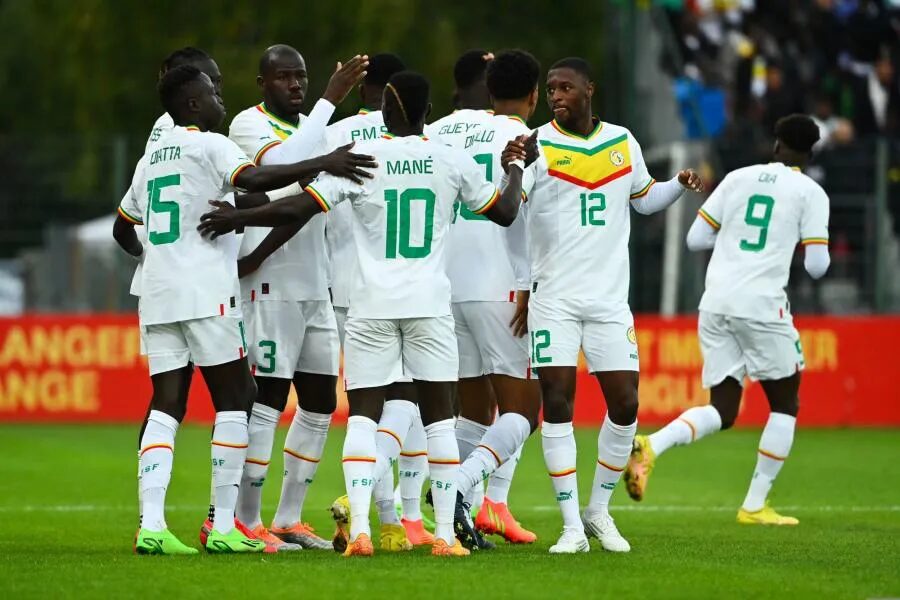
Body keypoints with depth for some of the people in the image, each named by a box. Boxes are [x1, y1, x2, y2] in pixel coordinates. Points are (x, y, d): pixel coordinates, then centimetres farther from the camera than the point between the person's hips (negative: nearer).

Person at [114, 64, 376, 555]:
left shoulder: (151, 159, 20)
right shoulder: (209, 145, -3)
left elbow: (123, 228, 32)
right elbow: (253, 180, -24)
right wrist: (322, 165, -27)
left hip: (158, 294, 7)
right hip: (206, 293, -7)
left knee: (165, 405, 4)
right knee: (234, 399, -1)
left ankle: (151, 525, -8)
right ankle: (224, 527, -5)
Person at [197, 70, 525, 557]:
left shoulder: (360, 157, -4)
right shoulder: (451, 161, 2)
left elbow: (299, 208, -10)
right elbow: (504, 212, 15)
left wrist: (237, 219, 1)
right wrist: (516, 170, 35)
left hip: (372, 306, -1)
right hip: (430, 305, 1)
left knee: (363, 414, 2)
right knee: (439, 414, 7)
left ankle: (359, 530, -12)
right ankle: (445, 533, 3)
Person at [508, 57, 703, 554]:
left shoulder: (623, 142, 9)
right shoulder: (536, 145, -4)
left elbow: (644, 199, 24)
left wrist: (679, 186, 4)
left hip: (610, 298, 3)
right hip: (553, 297, -3)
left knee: (625, 405, 0)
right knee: (557, 402, -8)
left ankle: (599, 510, 19)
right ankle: (571, 525, -2)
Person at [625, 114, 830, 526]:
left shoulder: (738, 178, 13)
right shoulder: (810, 193, 3)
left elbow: (695, 239, 12)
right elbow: (816, 267, -2)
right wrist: (817, 253, 20)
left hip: (715, 303, 4)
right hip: (761, 305, -4)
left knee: (722, 411, 9)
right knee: (785, 404, 13)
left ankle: (650, 446, -18)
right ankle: (754, 506, 9)